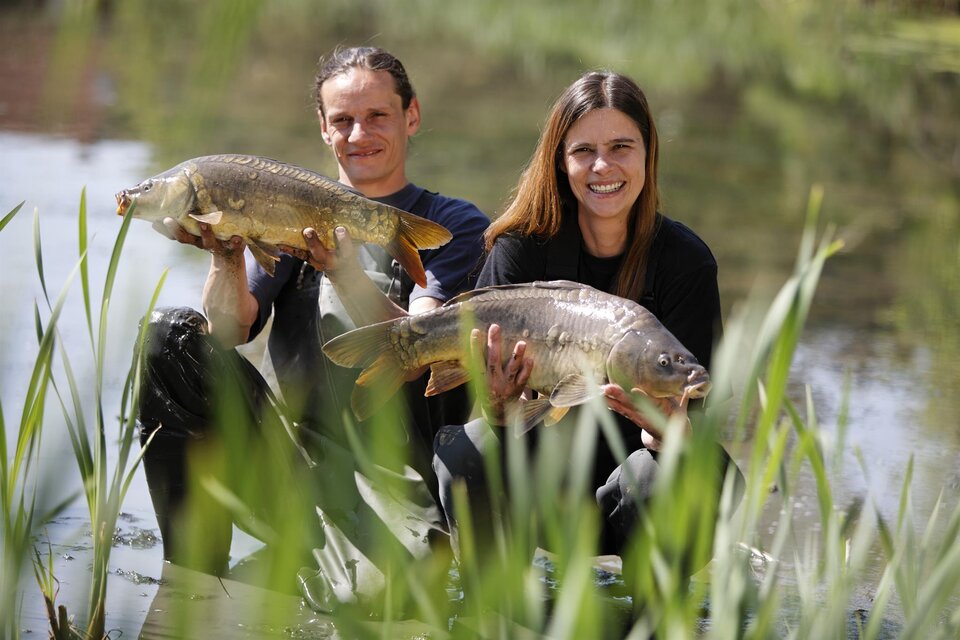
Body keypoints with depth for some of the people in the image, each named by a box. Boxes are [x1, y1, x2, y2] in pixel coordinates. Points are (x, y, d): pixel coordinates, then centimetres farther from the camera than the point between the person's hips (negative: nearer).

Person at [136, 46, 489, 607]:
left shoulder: (454, 224, 7)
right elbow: (229, 329, 2)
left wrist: (342, 270, -24)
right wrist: (228, 255, -18)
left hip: (387, 465, -4)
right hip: (282, 449, 4)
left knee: (379, 591, -36)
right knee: (169, 335, -20)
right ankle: (190, 573, -14)